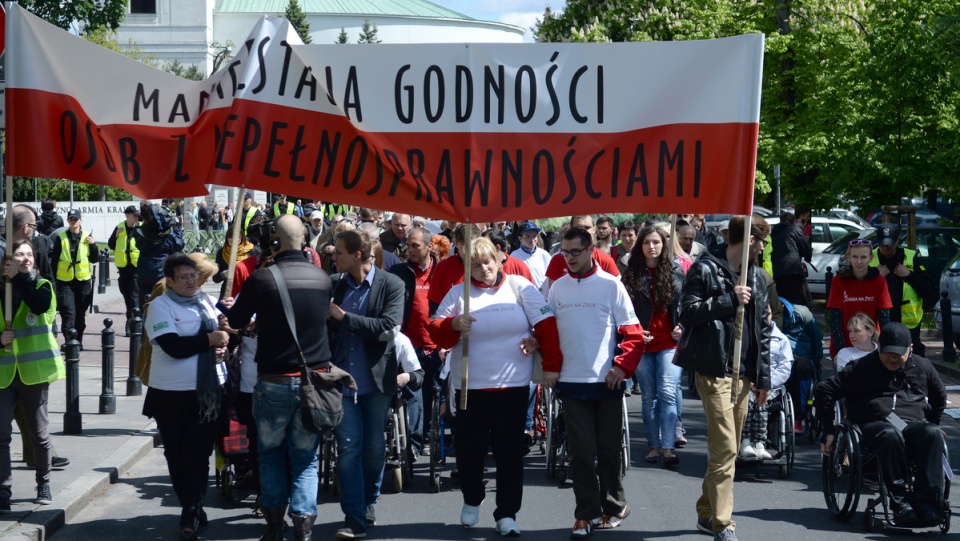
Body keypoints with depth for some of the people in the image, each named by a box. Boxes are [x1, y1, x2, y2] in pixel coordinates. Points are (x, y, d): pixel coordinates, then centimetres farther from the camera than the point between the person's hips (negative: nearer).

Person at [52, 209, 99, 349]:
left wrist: (93, 245, -11)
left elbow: (95, 259, 5)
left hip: (83, 281, 2)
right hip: (65, 281, -2)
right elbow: (54, 259, 2)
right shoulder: (61, 237, -1)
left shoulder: (87, 236, 4)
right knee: (68, 313, -11)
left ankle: (78, 341, 22)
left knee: (80, 314, 11)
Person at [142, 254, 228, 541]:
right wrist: (209, 339, -12)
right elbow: (173, 346, -18)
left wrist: (224, 348, -4)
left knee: (199, 456, -2)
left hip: (208, 392, 2)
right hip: (172, 394, -2)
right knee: (178, 456, 9)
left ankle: (190, 517, 2)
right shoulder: (160, 306, -6)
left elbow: (226, 332, 18)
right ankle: (194, 510, 25)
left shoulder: (209, 302, 9)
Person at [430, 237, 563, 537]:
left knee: (510, 451, 3)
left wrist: (552, 363, -6)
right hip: (470, 386, 1)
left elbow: (546, 324, -1)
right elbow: (436, 333, 1)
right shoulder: (458, 293, 4)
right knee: (469, 449, 3)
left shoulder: (519, 286, 1)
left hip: (513, 385, -1)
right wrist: (453, 325, -20)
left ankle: (507, 513, 12)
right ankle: (472, 500, 28)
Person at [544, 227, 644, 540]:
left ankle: (613, 507, 23)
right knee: (582, 451, -1)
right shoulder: (557, 287, 6)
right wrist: (550, 368, 0)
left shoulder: (610, 285, -3)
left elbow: (633, 334, -3)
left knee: (609, 449, 7)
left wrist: (622, 367, -13)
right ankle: (587, 514, 4)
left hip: (607, 382, -2)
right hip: (571, 382, 2)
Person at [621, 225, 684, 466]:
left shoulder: (675, 272, 5)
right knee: (649, 397, 8)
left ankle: (668, 448, -16)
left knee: (667, 392, -13)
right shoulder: (631, 274, 6)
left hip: (669, 343, -2)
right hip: (642, 343, 2)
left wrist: (682, 327, -6)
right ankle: (654, 446, 14)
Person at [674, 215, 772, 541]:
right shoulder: (705, 270, -3)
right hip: (714, 370, -7)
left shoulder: (757, 277, 16)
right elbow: (688, 312, -12)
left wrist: (763, 377, 13)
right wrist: (729, 300, -19)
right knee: (725, 448, -12)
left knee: (728, 448, 11)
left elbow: (763, 330, 17)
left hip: (744, 373, 7)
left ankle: (708, 513, 23)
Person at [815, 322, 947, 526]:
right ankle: (900, 503, -40)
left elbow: (940, 397, 33)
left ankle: (925, 502, -39)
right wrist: (828, 432, 1)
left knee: (934, 434, -33)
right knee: (890, 435, -40)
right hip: (874, 424, -3)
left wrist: (930, 426, 23)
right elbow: (824, 390, 5)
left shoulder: (922, 367, 16)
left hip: (913, 424, 3)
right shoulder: (863, 368, 7)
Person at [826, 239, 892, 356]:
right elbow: (835, 320, -9)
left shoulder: (879, 281, -2)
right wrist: (840, 350, -18)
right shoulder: (839, 281, -6)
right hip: (845, 347, -1)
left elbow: (885, 318, -5)